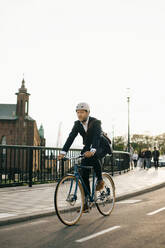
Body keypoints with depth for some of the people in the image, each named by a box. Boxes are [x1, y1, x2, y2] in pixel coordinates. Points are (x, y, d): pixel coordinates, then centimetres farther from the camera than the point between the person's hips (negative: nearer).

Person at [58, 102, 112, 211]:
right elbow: (71, 138, -15)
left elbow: (97, 137, -38)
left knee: (94, 157, -39)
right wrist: (63, 152, -29)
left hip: (101, 147, -5)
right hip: (88, 149, 5)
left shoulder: (95, 122, -22)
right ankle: (86, 202, 3)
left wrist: (92, 151, -55)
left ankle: (100, 180, -14)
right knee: (84, 175, -5)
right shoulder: (77, 124, -7)